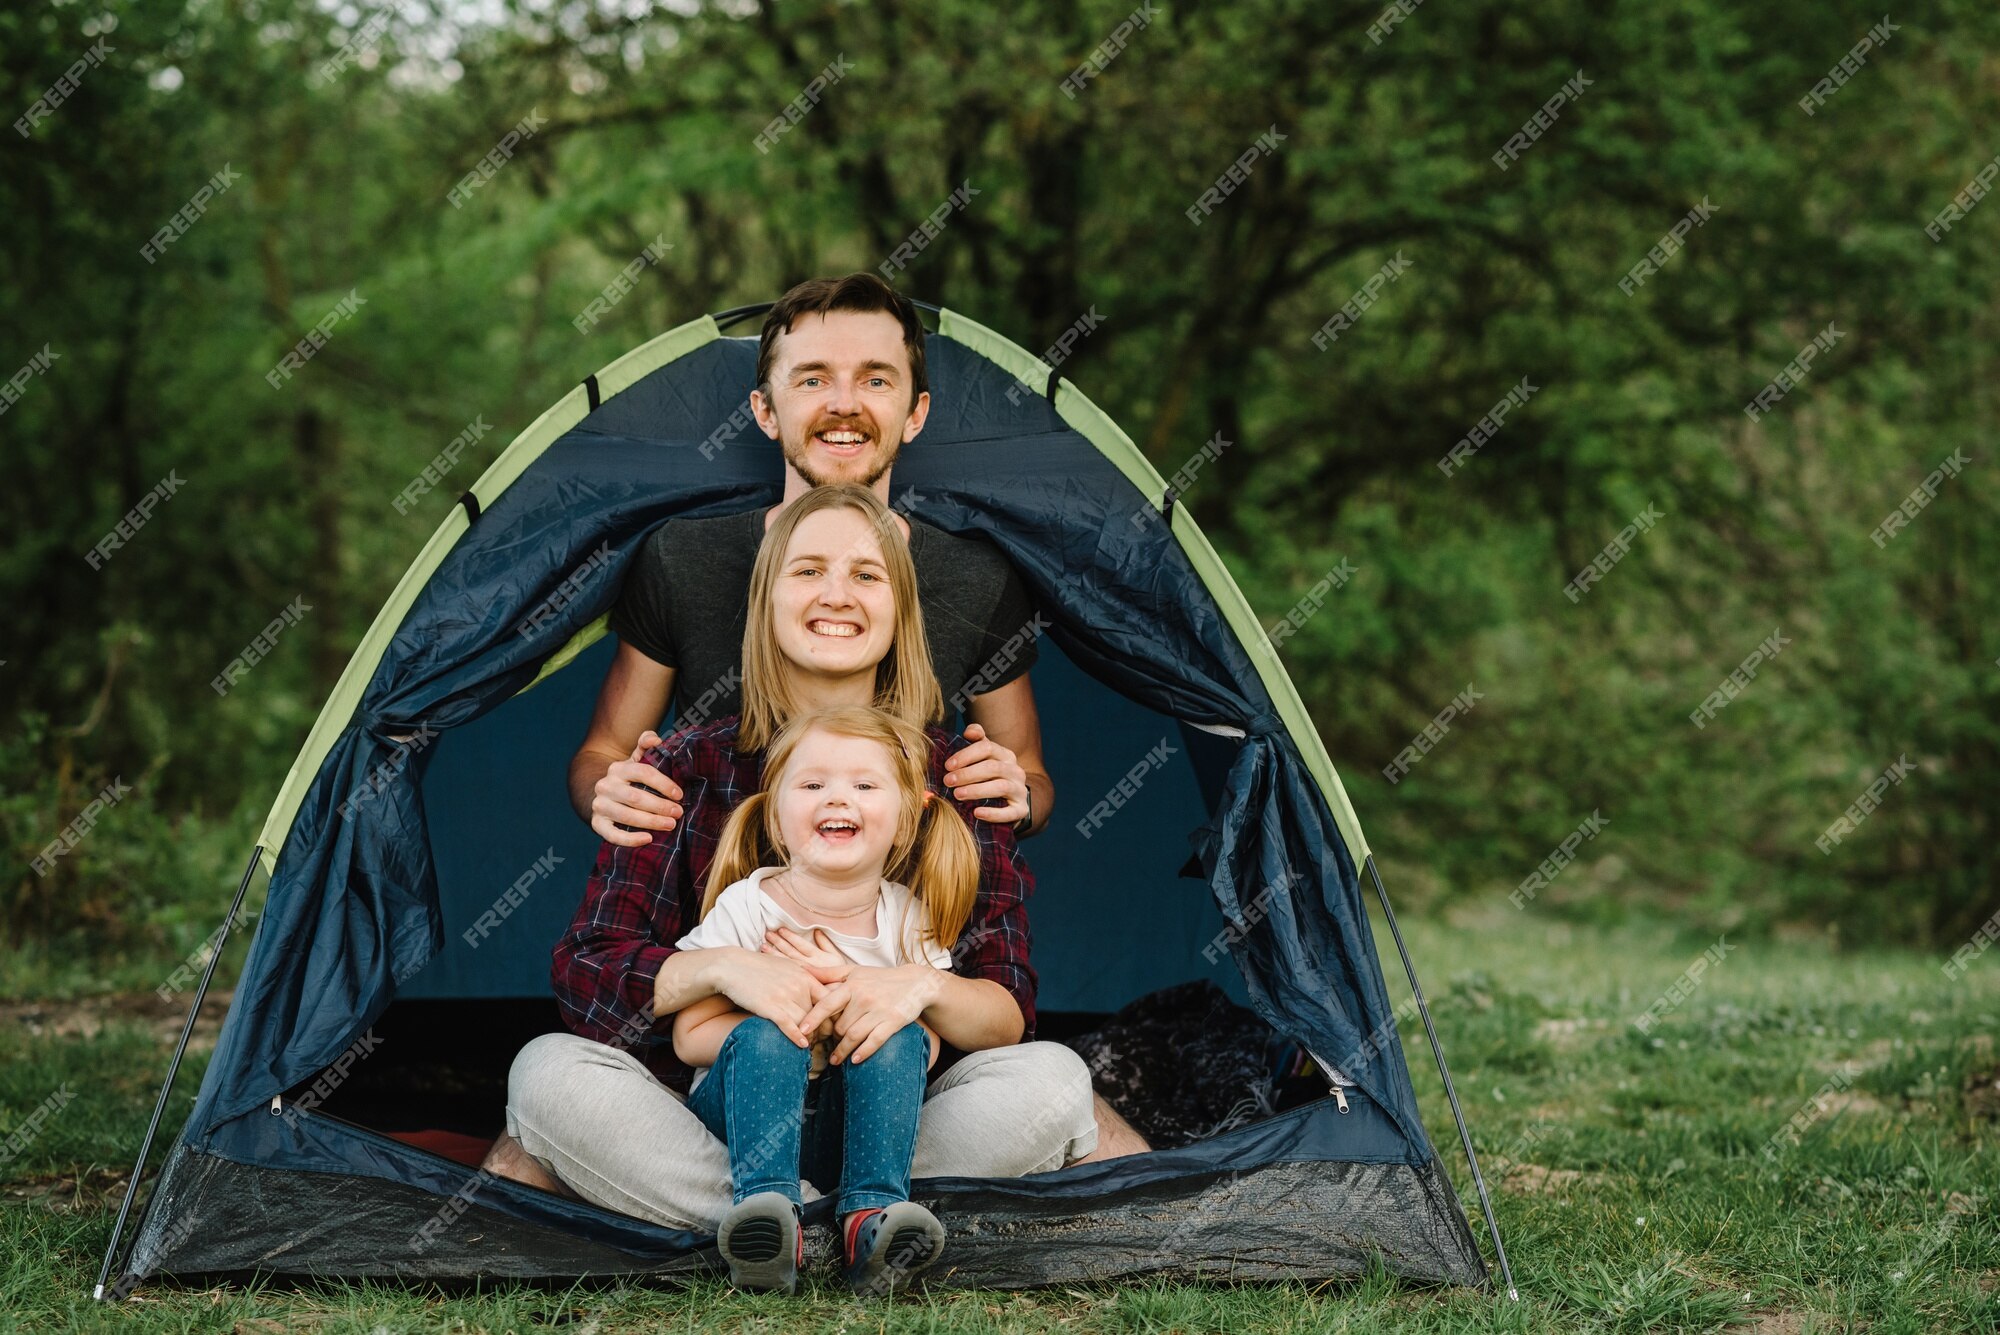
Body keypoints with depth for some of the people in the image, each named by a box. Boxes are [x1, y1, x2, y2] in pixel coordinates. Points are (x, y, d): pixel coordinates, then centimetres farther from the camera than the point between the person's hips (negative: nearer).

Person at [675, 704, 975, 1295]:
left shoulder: (910, 920, -2)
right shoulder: (745, 909, -9)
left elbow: (927, 1047, -1)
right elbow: (689, 1035, -8)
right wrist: (789, 1024, -23)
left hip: (850, 1122, 2)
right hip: (751, 1108, -2)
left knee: (898, 1041, -26)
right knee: (764, 1038, -31)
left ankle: (872, 1213, -38)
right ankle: (767, 1205, -46)